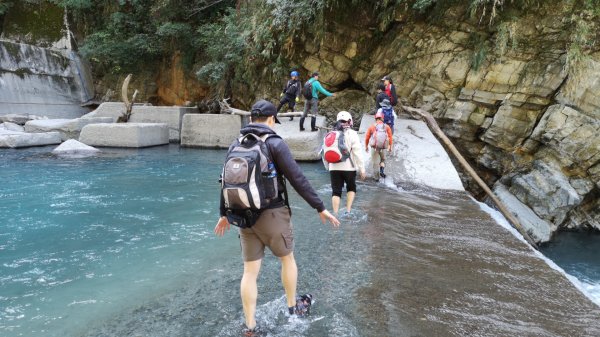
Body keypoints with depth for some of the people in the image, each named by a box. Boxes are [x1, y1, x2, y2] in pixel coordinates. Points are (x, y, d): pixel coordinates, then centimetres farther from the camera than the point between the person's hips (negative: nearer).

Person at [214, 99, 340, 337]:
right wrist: (320, 208, -7)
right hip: (272, 214, -5)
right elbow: (298, 179, -13)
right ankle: (292, 306, 37)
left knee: (250, 271, 9)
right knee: (287, 259, 19)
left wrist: (224, 214, 25)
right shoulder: (275, 143, -10)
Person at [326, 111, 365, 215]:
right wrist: (362, 169, -6)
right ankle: (348, 210, 8)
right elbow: (357, 153, -10)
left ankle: (335, 214, 1)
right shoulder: (352, 134, -6)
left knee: (336, 191, 7)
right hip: (348, 167, -3)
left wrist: (328, 166, 23)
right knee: (351, 188, 18)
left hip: (334, 168, 3)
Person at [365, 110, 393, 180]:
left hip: (374, 148, -1)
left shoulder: (371, 127, -3)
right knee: (383, 159, 25)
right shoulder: (387, 127, -1)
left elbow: (367, 138, 0)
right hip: (383, 148, 1)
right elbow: (390, 137, -1)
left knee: (375, 163, 8)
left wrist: (366, 146, 14)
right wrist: (390, 146, 11)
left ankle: (376, 177, 12)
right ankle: (382, 170, 2)